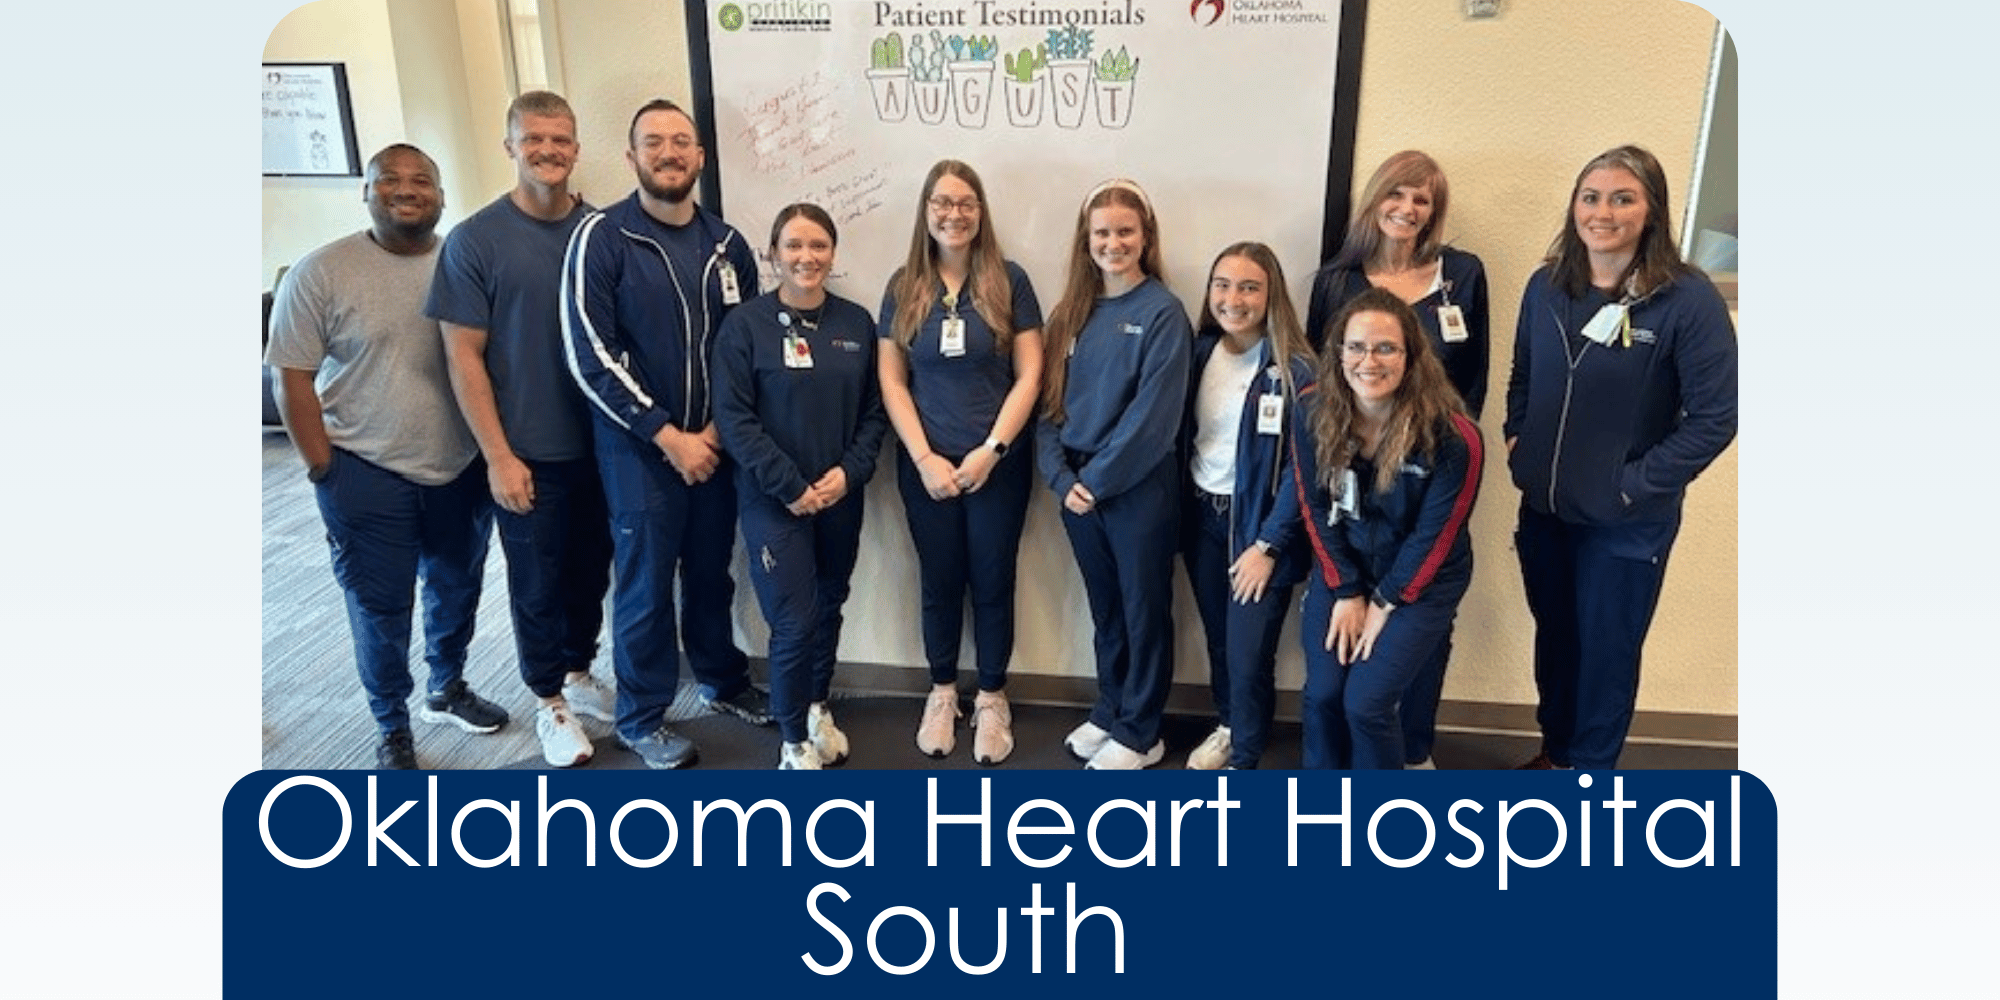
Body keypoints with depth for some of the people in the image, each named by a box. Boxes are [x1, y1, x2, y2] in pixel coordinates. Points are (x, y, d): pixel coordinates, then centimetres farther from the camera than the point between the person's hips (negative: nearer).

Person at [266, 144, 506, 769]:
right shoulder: (320, 273, -9)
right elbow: (293, 376, -8)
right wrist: (323, 469, -10)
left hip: (463, 467, 3)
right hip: (366, 473, -3)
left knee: (457, 587, 19)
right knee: (380, 606, 9)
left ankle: (447, 689, 43)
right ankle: (391, 726, 28)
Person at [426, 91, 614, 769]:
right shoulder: (475, 240, -9)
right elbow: (463, 356, -8)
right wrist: (499, 456, -11)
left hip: (601, 443, 3)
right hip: (529, 453, -3)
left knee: (591, 568, 17)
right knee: (537, 582, 11)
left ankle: (579, 672, 40)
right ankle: (551, 702, 30)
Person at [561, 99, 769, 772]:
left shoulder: (727, 244, 5)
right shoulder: (602, 238, -9)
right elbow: (589, 356, -14)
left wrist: (718, 429, -5)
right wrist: (668, 436, -15)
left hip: (715, 445, 4)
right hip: (639, 447, -4)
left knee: (712, 572, 18)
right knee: (645, 585, 7)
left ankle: (723, 679, 40)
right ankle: (642, 717, 25)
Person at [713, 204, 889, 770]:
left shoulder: (857, 324, 4)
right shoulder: (746, 324, -7)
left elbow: (874, 411, 5)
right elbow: (733, 417, -11)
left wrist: (850, 472, -10)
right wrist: (789, 486, -16)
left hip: (841, 498, 4)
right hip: (773, 500, -4)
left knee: (829, 608, 16)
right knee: (795, 622, -5)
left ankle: (818, 708, 40)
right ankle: (795, 742, 15)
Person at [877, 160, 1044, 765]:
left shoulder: (1009, 281, -2)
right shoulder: (904, 286, 3)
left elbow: (1029, 375, -5)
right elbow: (891, 380, 1)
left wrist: (989, 450, -12)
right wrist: (924, 457, -9)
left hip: (999, 463, -1)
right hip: (926, 466, 2)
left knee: (992, 583, 7)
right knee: (940, 581, 12)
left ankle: (992, 700, 24)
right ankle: (942, 693, 29)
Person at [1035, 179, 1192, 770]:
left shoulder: (1162, 314, -9)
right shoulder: (1071, 313, 8)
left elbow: (1153, 415, -17)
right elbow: (1050, 401, 4)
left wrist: (1097, 479, -15)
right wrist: (1062, 478, -8)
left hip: (1138, 488, -5)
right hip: (1076, 489, 5)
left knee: (1144, 609, 8)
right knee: (1104, 607, 18)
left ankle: (1139, 733, 21)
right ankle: (1110, 711, 34)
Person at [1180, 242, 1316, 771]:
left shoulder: (1295, 369, -14)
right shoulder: (1200, 352, 2)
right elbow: (1181, 438, 9)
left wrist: (1267, 545, -16)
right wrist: (1178, 513, 3)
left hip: (1259, 522, -5)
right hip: (1202, 516, 5)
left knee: (1249, 656, -4)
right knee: (1217, 640, 17)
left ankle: (1243, 762, 16)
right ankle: (1228, 727, 40)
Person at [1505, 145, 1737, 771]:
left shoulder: (1688, 300, -16)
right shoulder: (1547, 286, 0)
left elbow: (1716, 416, -15)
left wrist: (1635, 483, -16)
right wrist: (1516, 439, 1)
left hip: (1626, 523, -4)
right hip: (1544, 507, 5)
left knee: (1606, 655, 11)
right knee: (1553, 639, 20)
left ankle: (1587, 778, 31)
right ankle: (1554, 754, 42)